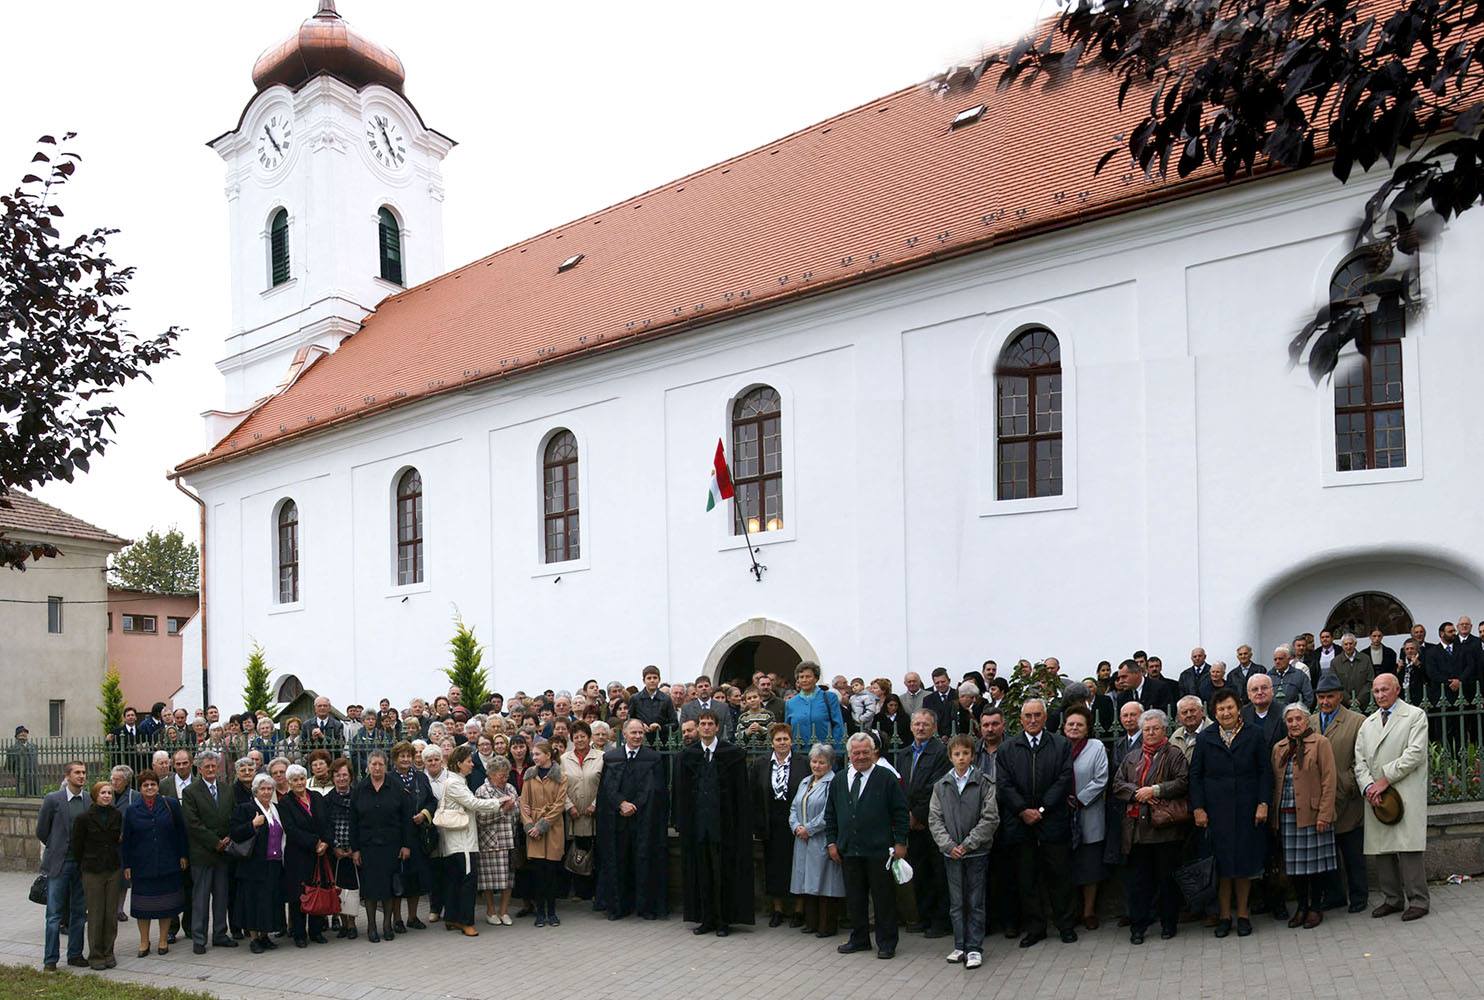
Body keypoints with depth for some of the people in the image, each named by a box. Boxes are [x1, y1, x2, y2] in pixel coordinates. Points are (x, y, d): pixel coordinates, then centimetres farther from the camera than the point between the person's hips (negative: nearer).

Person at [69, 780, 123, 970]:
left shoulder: (116, 816, 4)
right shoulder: (84, 818, -7)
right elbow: (76, 847, 0)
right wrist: (82, 869, 5)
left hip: (113, 870, 3)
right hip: (92, 873, -3)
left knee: (111, 915, 6)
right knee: (95, 915, 1)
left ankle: (108, 953, 17)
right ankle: (95, 956, 12)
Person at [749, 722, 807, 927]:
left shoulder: (803, 764, -3)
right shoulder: (760, 765, 4)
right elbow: (754, 796, 4)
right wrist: (758, 825, -2)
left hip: (795, 824, -2)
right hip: (772, 826, 3)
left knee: (796, 866, 2)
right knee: (774, 868, 7)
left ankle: (798, 910, 12)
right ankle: (777, 909, 17)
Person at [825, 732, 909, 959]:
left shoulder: (887, 778, -3)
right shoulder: (839, 781, 10)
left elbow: (900, 812, -3)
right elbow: (830, 814, 16)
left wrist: (900, 842, -8)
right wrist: (832, 842, 9)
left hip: (879, 849, -4)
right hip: (849, 850, 4)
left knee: (883, 898, 2)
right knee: (854, 897, 10)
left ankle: (886, 943, 11)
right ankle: (859, 939, 22)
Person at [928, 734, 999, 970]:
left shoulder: (984, 784, -5)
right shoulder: (941, 786, 4)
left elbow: (990, 818, -8)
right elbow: (935, 819, 4)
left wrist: (968, 844, -13)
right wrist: (948, 845, -9)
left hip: (977, 851, -3)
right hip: (951, 853, 3)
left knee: (975, 902, 2)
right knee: (956, 902, 9)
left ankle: (974, 948, 9)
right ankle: (960, 946, 18)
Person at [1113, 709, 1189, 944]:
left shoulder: (1174, 755, 2)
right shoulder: (1132, 758, 16)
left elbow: (1183, 782, -10)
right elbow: (1117, 785, 9)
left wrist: (1155, 790, -16)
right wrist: (1137, 793, -8)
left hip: (1165, 827, -4)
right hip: (1137, 826, 4)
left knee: (1167, 877, 4)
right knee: (1138, 878, 4)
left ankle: (1169, 923, 16)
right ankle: (1138, 925, 10)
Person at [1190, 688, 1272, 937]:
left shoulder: (1255, 736, 3)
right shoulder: (1205, 739, 5)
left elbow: (1265, 772, 2)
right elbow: (1195, 775, 4)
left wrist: (1263, 803, -6)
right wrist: (1198, 808, -3)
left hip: (1246, 810, 0)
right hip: (1216, 810, 0)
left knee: (1244, 861, 4)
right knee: (1221, 863, 2)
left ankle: (1242, 913, 15)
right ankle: (1224, 915, 10)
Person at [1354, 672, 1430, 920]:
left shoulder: (1415, 715, 3)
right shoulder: (1368, 723, 20)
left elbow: (1415, 753, -9)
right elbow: (1360, 760, 12)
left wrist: (1386, 779, -12)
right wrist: (1368, 786, -6)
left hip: (1406, 794, -5)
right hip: (1375, 796, 5)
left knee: (1408, 849, -9)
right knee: (1381, 850, 5)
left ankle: (1417, 900, -1)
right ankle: (1392, 899, 14)